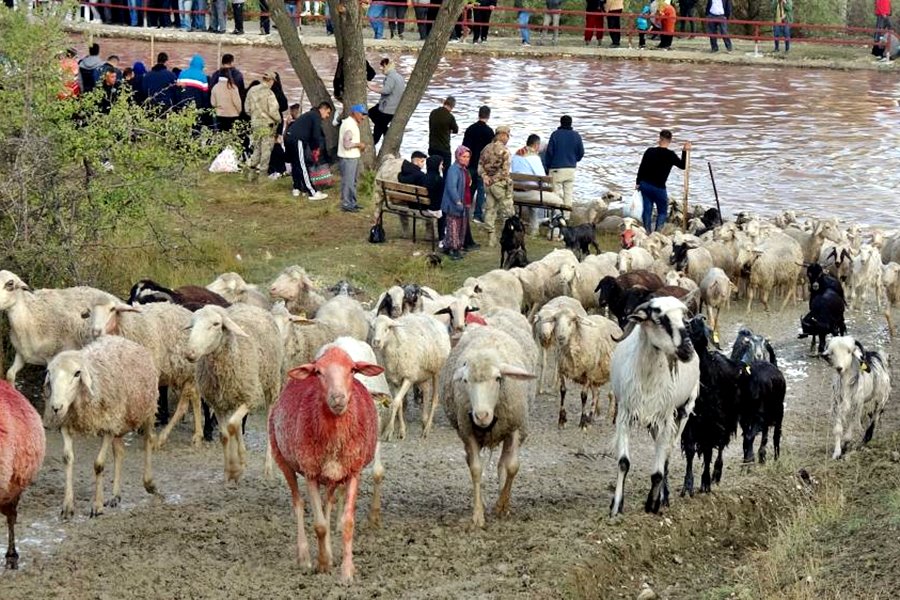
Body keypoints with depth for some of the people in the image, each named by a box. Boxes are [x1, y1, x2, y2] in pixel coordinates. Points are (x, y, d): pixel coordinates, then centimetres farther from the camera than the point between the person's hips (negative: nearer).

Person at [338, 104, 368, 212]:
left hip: (353, 157, 11)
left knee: (352, 181, 17)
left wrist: (359, 145, 9)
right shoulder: (349, 125, -19)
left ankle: (352, 203, 26)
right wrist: (359, 144, -12)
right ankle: (346, 204, -1)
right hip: (348, 158, -11)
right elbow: (346, 144, -24)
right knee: (348, 181, -5)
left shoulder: (353, 124, 15)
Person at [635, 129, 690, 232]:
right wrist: (685, 152, 4)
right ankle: (658, 232, -4)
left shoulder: (650, 151, 0)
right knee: (662, 211, 10)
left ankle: (647, 232, 13)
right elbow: (682, 165, 1)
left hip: (645, 185, 4)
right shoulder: (670, 155, -12)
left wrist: (638, 183, 14)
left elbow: (641, 168, 5)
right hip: (658, 188, -4)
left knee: (647, 210, 11)